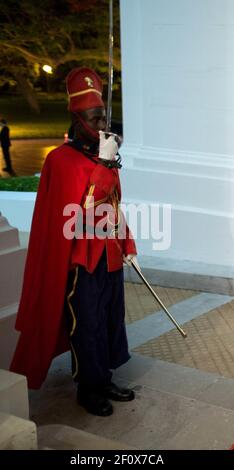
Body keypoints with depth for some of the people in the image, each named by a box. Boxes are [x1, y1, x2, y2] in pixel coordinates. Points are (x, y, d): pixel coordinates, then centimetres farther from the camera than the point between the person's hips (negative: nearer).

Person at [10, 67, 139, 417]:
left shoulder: (105, 156, 9)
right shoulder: (62, 160, -16)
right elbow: (81, 212, -25)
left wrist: (126, 246, 16)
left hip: (110, 257, 8)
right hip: (81, 263, -8)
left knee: (112, 321, 17)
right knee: (86, 328, 5)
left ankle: (104, 381, 33)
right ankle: (89, 389, 23)